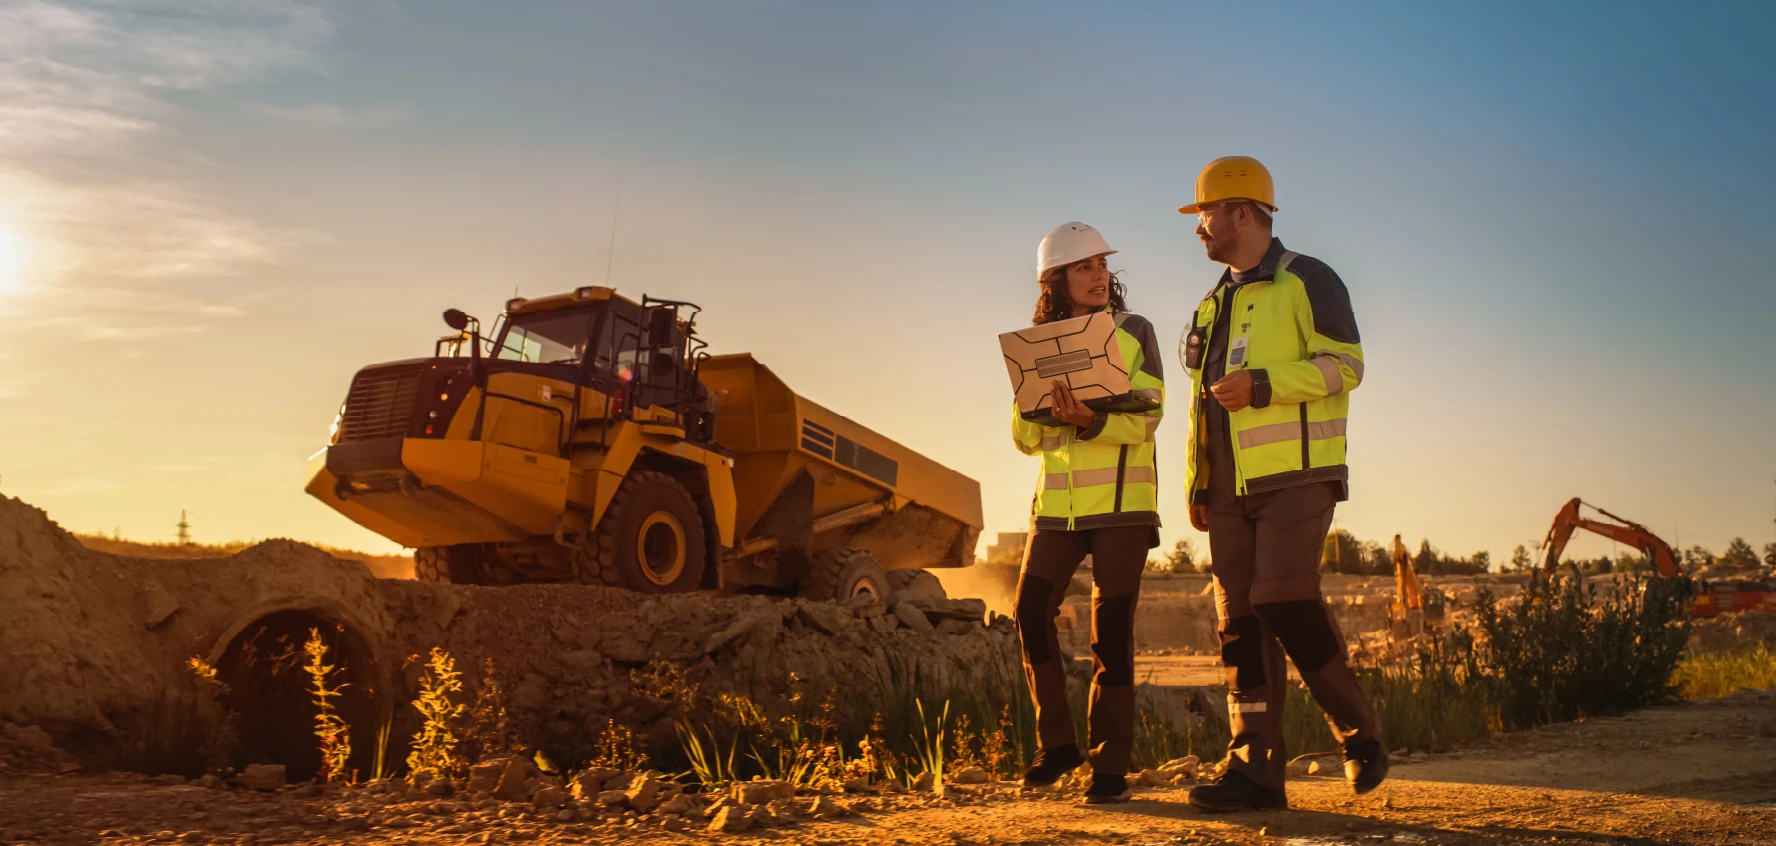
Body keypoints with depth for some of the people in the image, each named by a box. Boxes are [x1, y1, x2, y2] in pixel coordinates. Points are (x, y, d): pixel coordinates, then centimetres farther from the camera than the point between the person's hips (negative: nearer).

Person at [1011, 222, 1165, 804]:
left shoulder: (1134, 332, 0)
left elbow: (1146, 417, -10)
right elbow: (1027, 439, 7)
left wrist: (1090, 422, -28)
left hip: (1122, 502, -3)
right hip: (1058, 503, 4)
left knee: (1111, 629, -2)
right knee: (1032, 612, -5)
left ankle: (1111, 765, 9)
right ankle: (1057, 743, 11)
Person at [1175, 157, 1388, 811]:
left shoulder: (1306, 281, 0)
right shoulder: (1215, 304, 21)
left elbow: (1344, 366, -9)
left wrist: (1262, 384, -18)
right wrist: (1196, 483, 17)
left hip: (1294, 476, -7)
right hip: (1230, 487, 7)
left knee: (1286, 603, -16)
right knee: (1240, 622, 2)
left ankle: (1359, 733, 6)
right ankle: (1256, 771, 5)